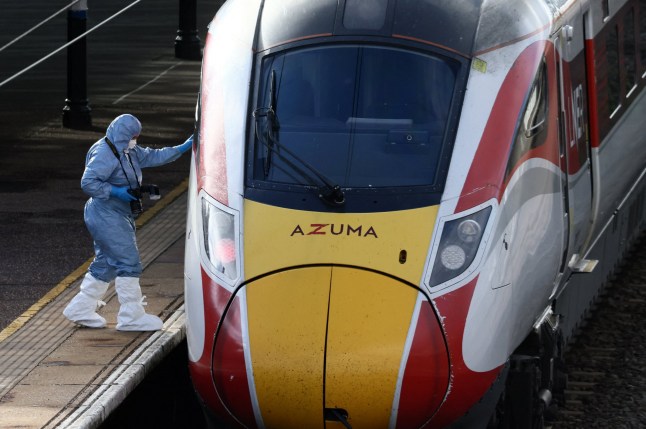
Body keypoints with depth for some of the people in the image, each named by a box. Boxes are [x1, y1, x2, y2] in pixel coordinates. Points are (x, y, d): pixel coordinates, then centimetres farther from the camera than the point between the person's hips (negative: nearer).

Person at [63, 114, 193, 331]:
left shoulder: (129, 152, 12)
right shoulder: (105, 154, -19)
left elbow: (152, 156, 17)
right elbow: (88, 183, -23)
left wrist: (181, 149, 11)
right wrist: (115, 192, -23)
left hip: (118, 215, 11)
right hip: (106, 216, -11)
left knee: (106, 263, 15)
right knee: (128, 261, -10)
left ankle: (80, 309, 23)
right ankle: (131, 317, -7)